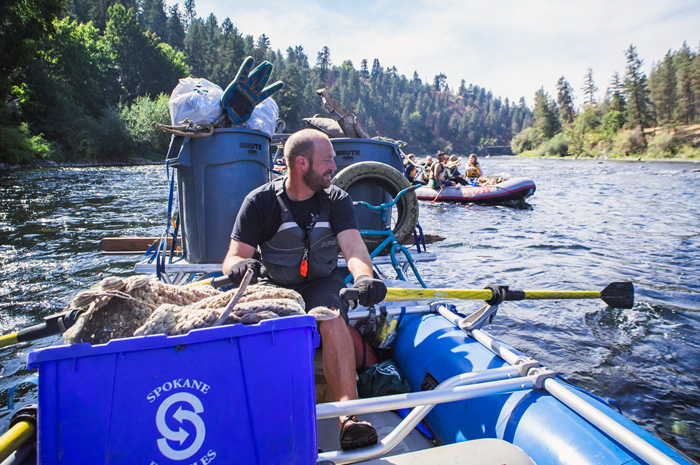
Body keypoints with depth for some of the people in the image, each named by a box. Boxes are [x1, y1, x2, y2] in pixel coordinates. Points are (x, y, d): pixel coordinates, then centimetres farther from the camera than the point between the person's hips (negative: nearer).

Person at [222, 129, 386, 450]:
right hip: (274, 287, 0)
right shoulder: (260, 202, -4)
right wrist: (239, 266, -34)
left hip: (322, 283, 0)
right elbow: (233, 257, -7)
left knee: (333, 319, -32)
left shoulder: (337, 200, 0)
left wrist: (363, 276, -40)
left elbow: (353, 247, -16)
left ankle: (349, 416, -38)